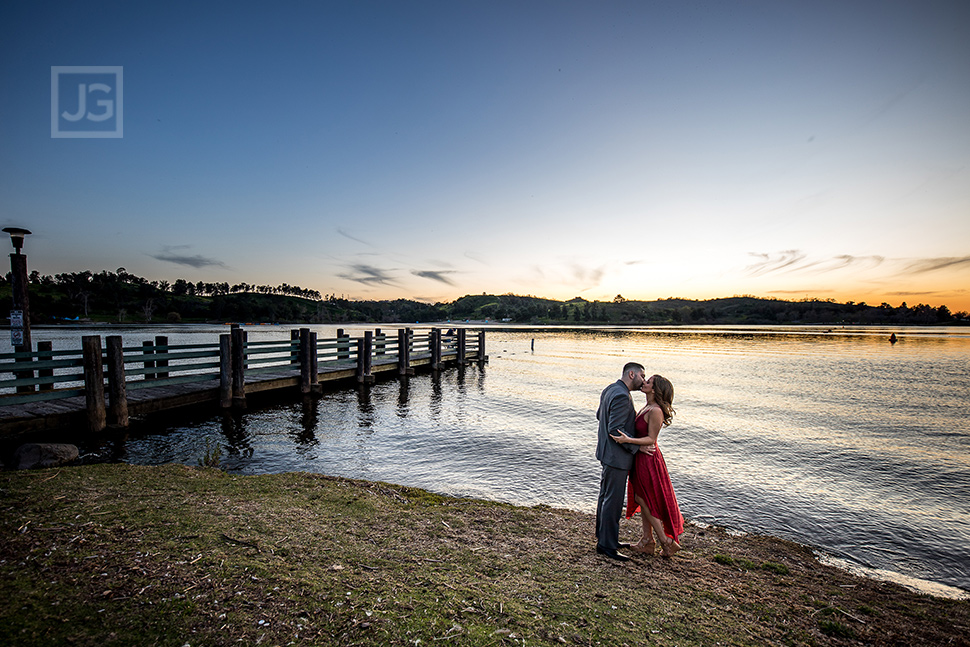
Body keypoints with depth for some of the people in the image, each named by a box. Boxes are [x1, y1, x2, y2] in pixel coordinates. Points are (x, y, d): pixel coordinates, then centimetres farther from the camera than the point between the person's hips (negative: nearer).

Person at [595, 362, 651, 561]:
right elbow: (615, 430, -25)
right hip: (616, 456, -11)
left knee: (605, 496, 19)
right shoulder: (622, 396, -24)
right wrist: (638, 446, -16)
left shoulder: (609, 390, 7)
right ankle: (607, 545, 12)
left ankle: (604, 537, 32)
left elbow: (599, 415, 18)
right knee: (613, 500, 0)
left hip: (607, 452, 11)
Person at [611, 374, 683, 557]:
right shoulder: (647, 407, 5)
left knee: (644, 501, 5)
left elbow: (651, 439, -21)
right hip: (641, 457, 9)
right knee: (642, 500, 17)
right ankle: (647, 542, 29)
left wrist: (628, 440, -31)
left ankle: (666, 542, 20)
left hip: (647, 459, -9)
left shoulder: (655, 411, -23)